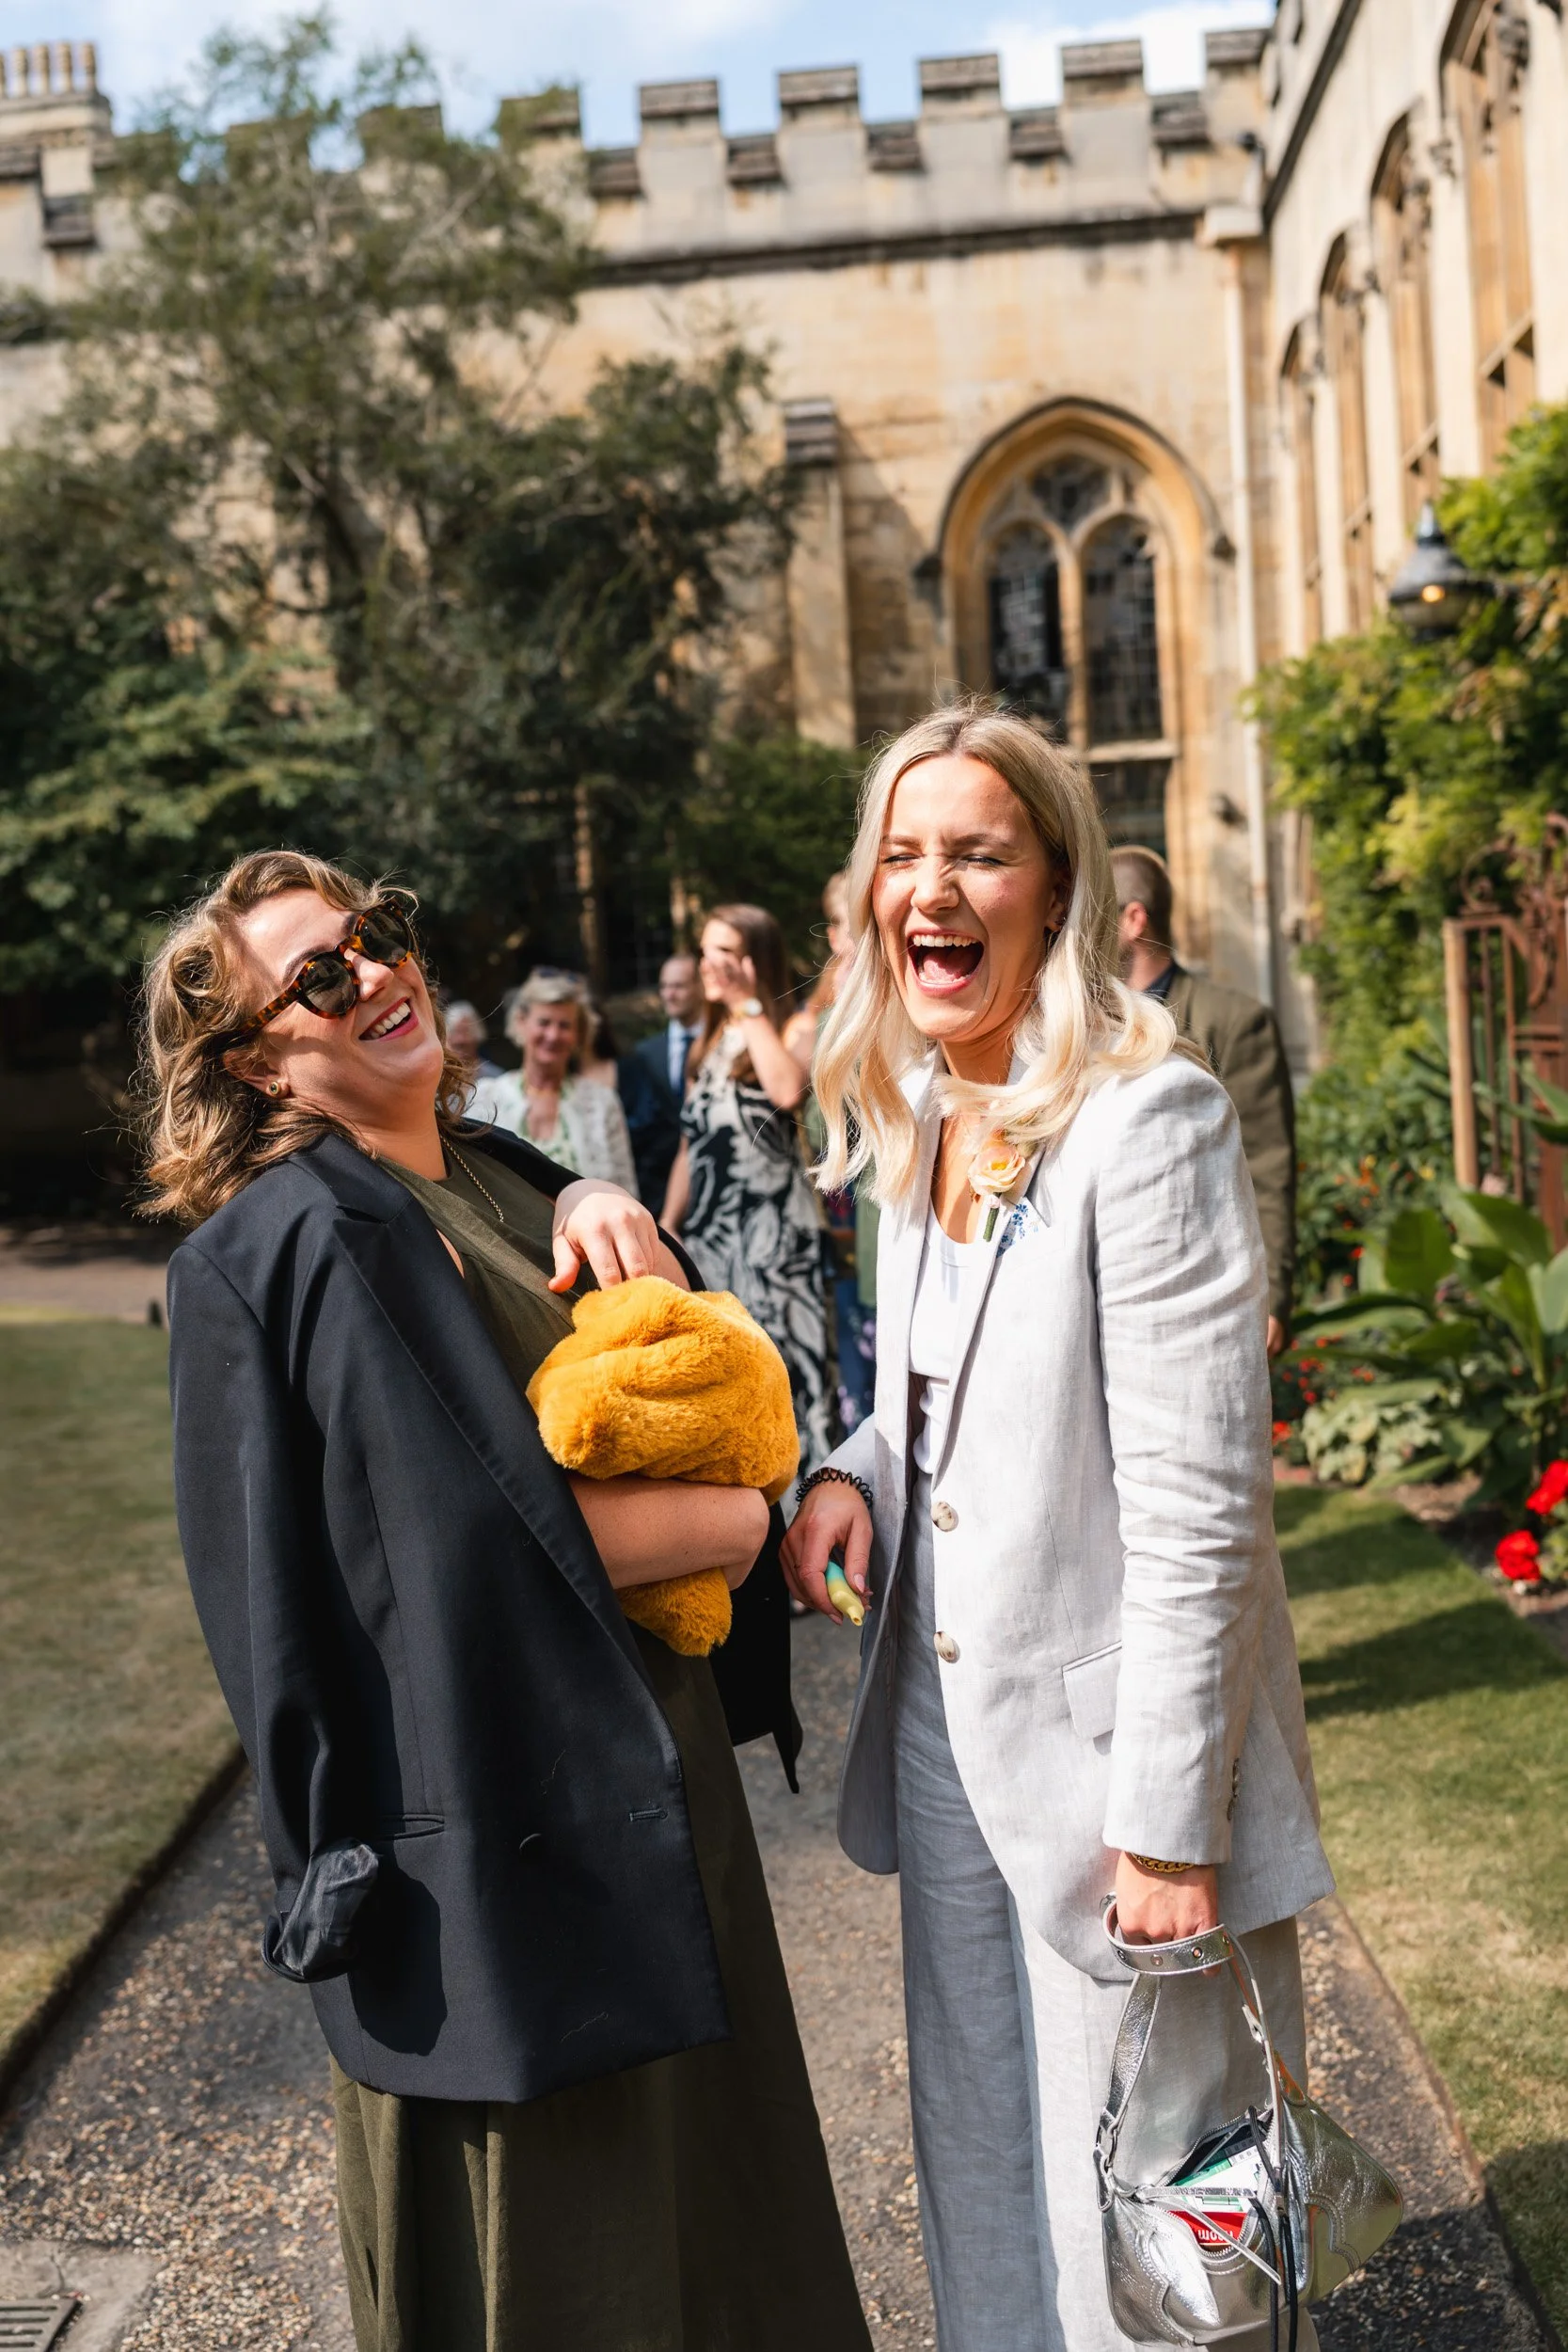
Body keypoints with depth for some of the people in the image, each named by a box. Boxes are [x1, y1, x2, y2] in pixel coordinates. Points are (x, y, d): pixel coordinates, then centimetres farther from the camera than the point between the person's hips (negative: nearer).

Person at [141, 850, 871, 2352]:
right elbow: (494, 1531, -24)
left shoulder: (500, 1177, 7)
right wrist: (738, 1517, -11)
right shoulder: (292, 1246, -18)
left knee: (691, 2156, 23)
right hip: (501, 1800, -8)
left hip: (641, 1747, 8)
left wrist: (610, 1215, -8)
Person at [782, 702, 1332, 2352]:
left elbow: (1196, 1508, -20)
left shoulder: (1146, 1118, -19)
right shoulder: (914, 1127, 5)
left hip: (1106, 1755, -7)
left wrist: (1168, 1829, -19)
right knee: (981, 2185, 23)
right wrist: (856, 1473, -3)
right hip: (943, 1724, 7)